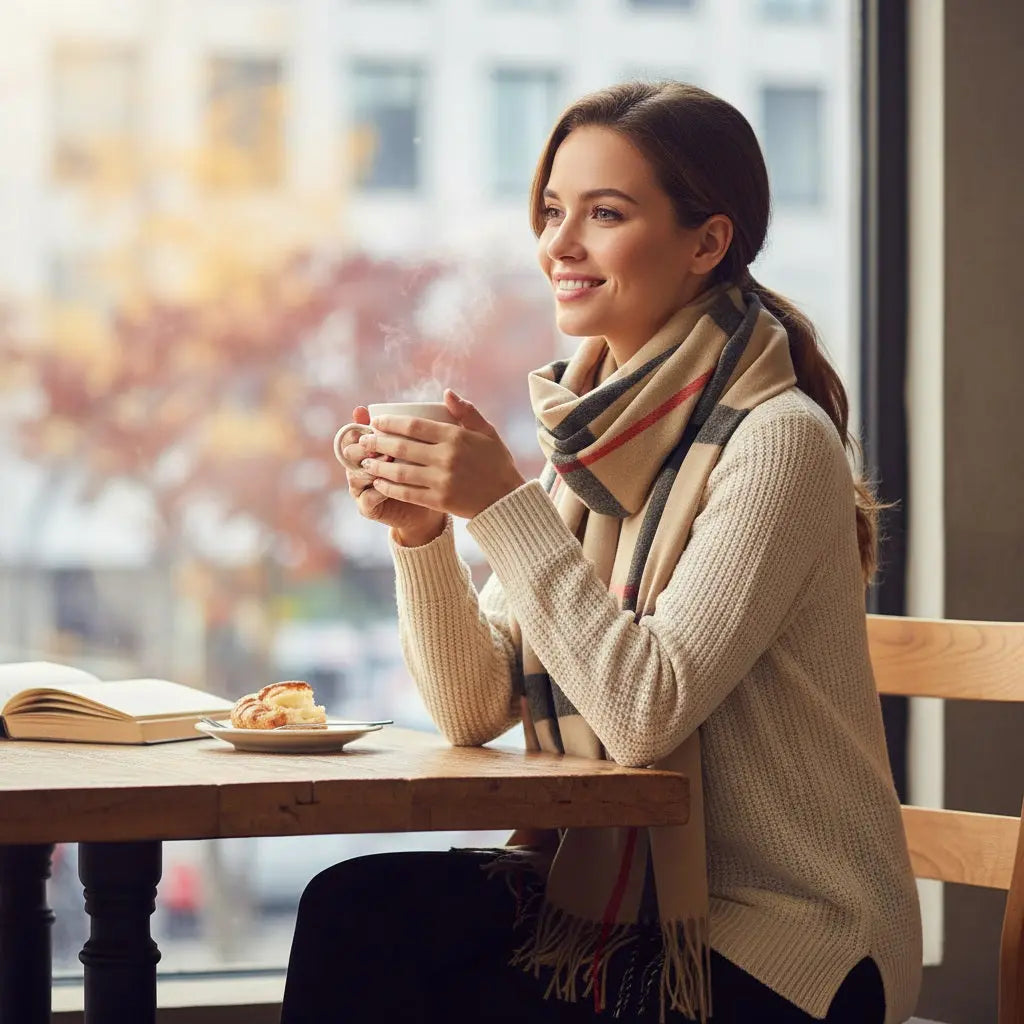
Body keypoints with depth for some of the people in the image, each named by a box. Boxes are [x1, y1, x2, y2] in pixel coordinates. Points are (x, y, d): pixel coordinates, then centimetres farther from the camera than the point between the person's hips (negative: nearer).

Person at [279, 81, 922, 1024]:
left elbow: (647, 714, -24)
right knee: (353, 915, -15)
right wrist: (420, 529, -11)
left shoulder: (775, 442, -15)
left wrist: (505, 507, -24)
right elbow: (477, 711, 4)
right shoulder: (594, 436, 8)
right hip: (617, 891, 6)